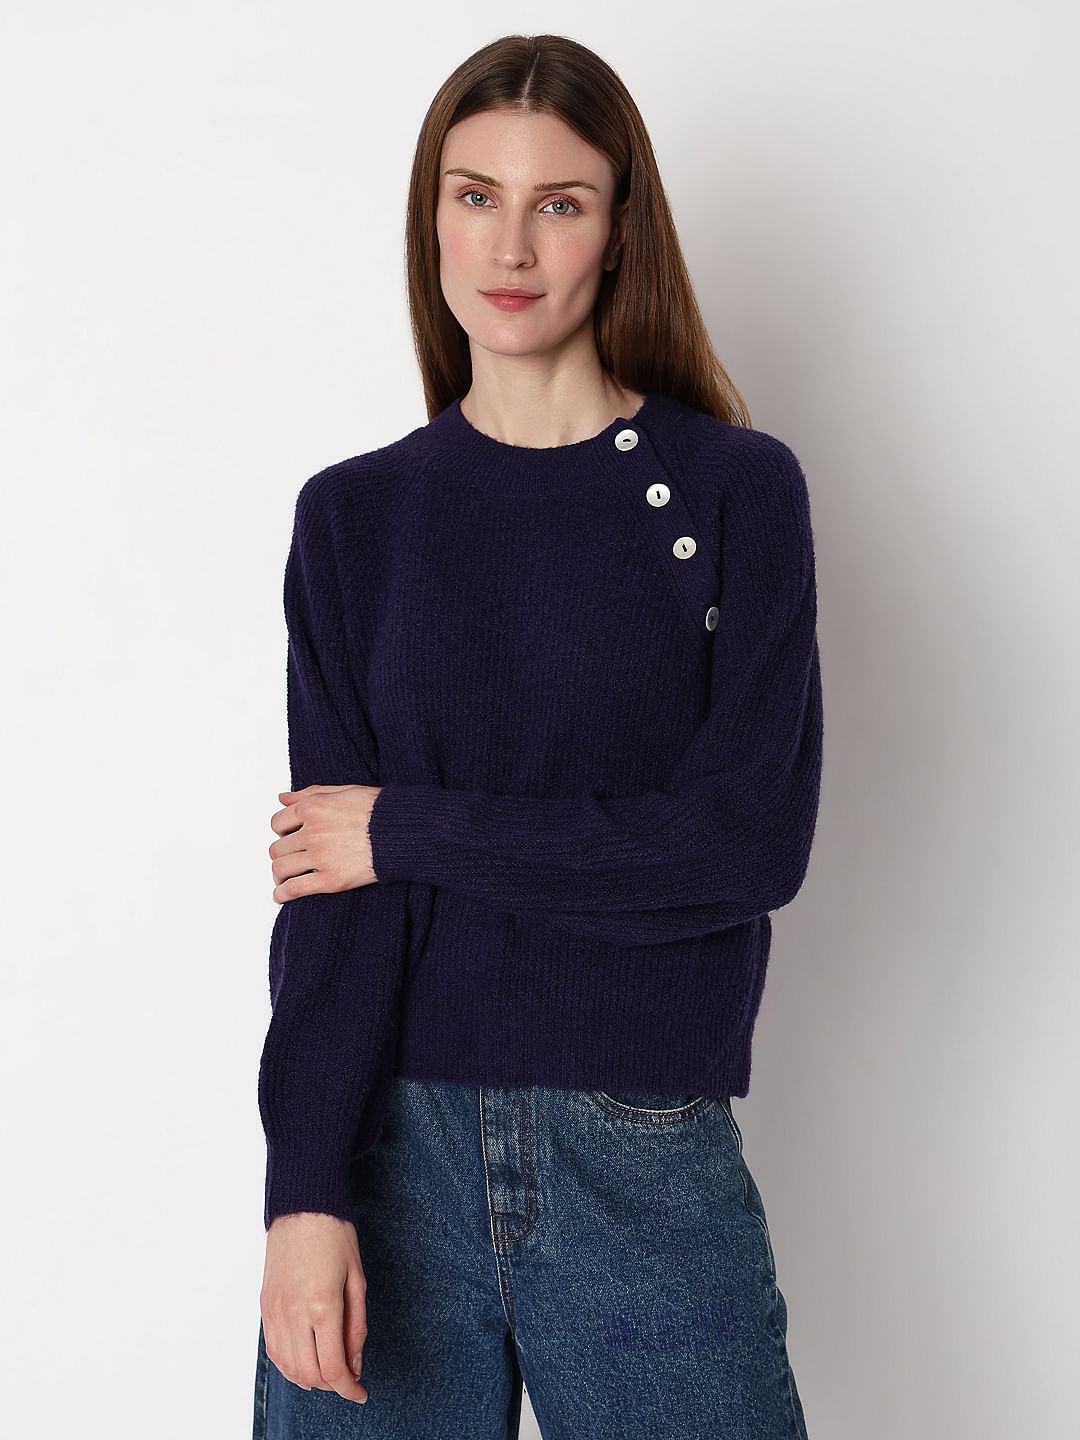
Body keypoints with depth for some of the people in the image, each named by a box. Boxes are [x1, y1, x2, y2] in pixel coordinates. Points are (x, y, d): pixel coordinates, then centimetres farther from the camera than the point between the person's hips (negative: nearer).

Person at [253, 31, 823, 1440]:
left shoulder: (737, 489, -1)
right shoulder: (354, 515, 5)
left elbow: (751, 839, -10)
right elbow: (329, 881, -2)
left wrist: (414, 832, -8)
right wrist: (305, 1187, -12)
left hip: (644, 1151, -1)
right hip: (389, 1131, 2)